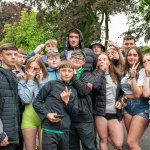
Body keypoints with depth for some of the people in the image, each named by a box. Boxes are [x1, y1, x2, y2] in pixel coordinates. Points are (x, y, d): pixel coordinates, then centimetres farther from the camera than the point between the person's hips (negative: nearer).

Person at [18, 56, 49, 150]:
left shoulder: (46, 80, 6)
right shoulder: (22, 82, 2)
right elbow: (26, 100, -13)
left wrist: (41, 81, -7)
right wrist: (30, 80, -8)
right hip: (29, 118, -1)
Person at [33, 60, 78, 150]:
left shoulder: (73, 91, 11)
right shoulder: (52, 84, -1)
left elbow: (75, 112, 7)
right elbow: (36, 102, 0)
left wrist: (67, 101, -9)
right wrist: (47, 114, -13)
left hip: (65, 131, 4)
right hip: (49, 130, -4)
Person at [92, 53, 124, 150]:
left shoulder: (116, 76, 12)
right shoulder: (96, 75, 0)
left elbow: (121, 92, 22)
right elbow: (96, 86, -23)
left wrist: (120, 100, 1)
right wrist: (102, 70, -12)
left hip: (115, 113, 3)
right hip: (101, 112, -2)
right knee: (103, 140, 7)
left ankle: (108, 136, 28)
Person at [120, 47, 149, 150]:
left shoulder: (142, 71, -10)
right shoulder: (126, 71, 11)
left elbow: (138, 94, -16)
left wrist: (133, 76, -23)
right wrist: (123, 97, 4)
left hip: (140, 107, -7)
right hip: (127, 105, 7)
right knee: (133, 141, 11)